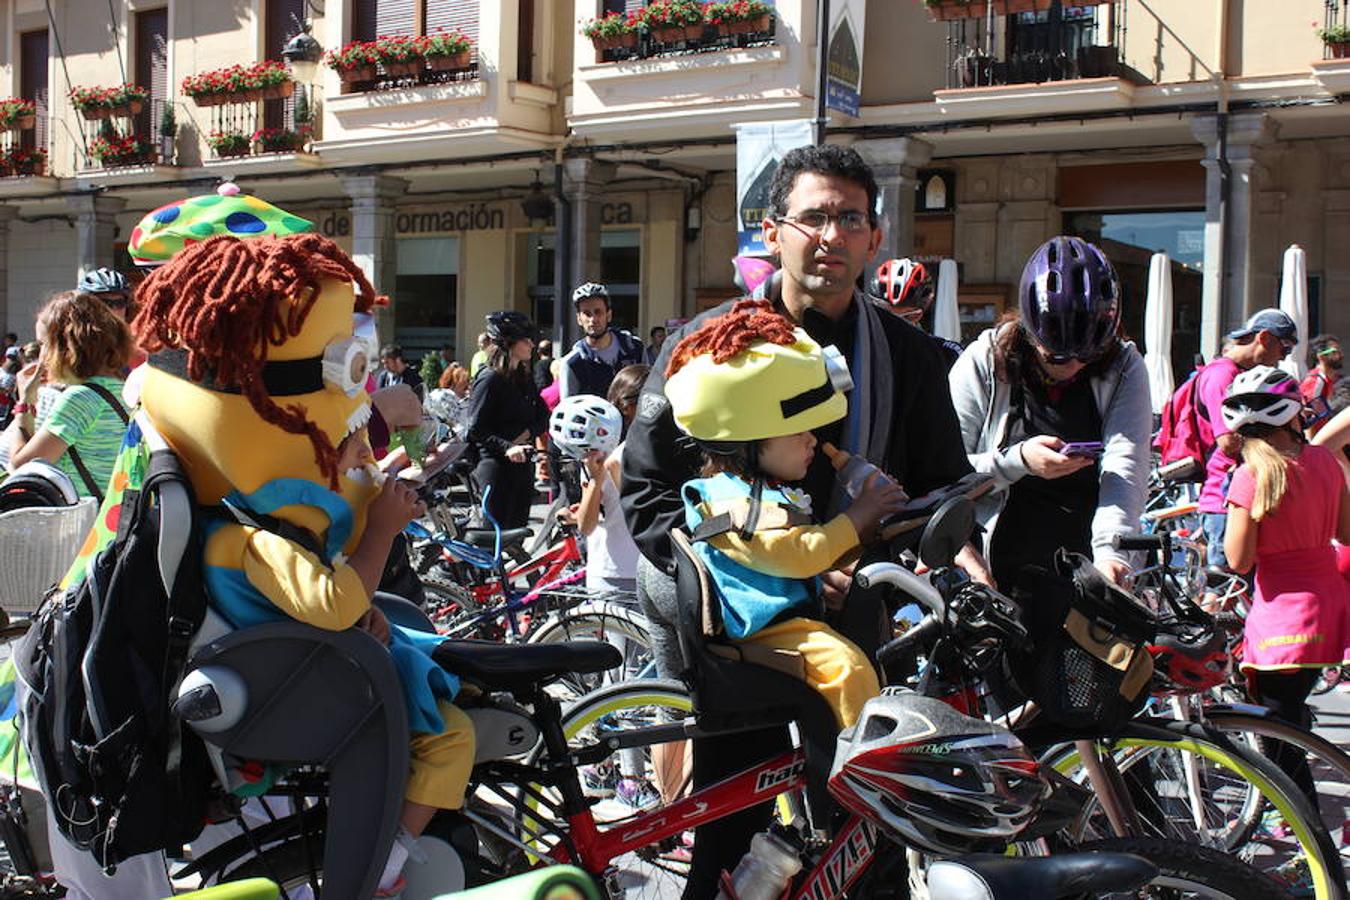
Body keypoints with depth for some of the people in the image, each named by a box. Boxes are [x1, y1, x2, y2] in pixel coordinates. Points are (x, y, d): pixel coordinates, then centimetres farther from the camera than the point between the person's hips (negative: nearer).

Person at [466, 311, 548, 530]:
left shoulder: (523, 378, 13)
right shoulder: (489, 378, -11)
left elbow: (543, 415, 11)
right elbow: (475, 430, -15)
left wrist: (528, 433, -10)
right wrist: (507, 447, -28)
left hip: (522, 464, 8)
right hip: (496, 465, -8)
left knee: (518, 531, 9)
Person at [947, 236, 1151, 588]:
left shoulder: (1124, 367, 1)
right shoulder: (983, 362, -3)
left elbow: (1126, 466, -15)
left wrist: (1110, 550, -31)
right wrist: (1019, 460, -21)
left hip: (1087, 569, 1)